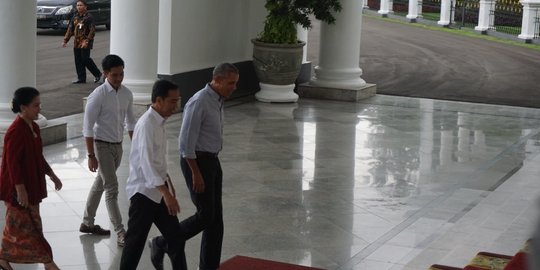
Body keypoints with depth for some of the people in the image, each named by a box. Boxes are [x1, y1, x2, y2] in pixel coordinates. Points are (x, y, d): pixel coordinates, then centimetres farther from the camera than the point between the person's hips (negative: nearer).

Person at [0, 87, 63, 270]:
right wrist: (20, 190, -23)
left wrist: (52, 175, 20)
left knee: (15, 225, 16)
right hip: (18, 189, -9)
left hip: (32, 185, 9)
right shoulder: (15, 131, -22)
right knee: (28, 226, 0)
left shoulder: (33, 128, 8)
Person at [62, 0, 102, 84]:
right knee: (78, 61, 5)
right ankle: (81, 78, 13)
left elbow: (92, 31, -14)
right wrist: (65, 40, 11)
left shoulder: (89, 17, -9)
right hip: (76, 42, 7)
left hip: (85, 42, -7)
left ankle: (97, 74, 9)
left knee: (85, 59, -8)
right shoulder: (75, 17, 12)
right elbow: (70, 29, 17)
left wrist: (87, 41, -21)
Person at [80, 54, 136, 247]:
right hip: (102, 146, -7)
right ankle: (120, 234, -8)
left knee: (100, 185, 18)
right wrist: (91, 155, -18)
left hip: (118, 145, 7)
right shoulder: (98, 96, -18)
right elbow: (88, 127, -16)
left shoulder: (127, 94, 1)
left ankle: (88, 223, 32)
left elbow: (130, 122, 13)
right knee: (112, 189, -9)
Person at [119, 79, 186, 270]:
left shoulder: (160, 123, 8)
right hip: (144, 192, -9)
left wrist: (168, 182, 22)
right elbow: (146, 163, -27)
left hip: (159, 190, 9)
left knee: (176, 238, 7)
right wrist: (166, 194, -32)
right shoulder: (146, 124, -20)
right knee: (136, 242, 2)